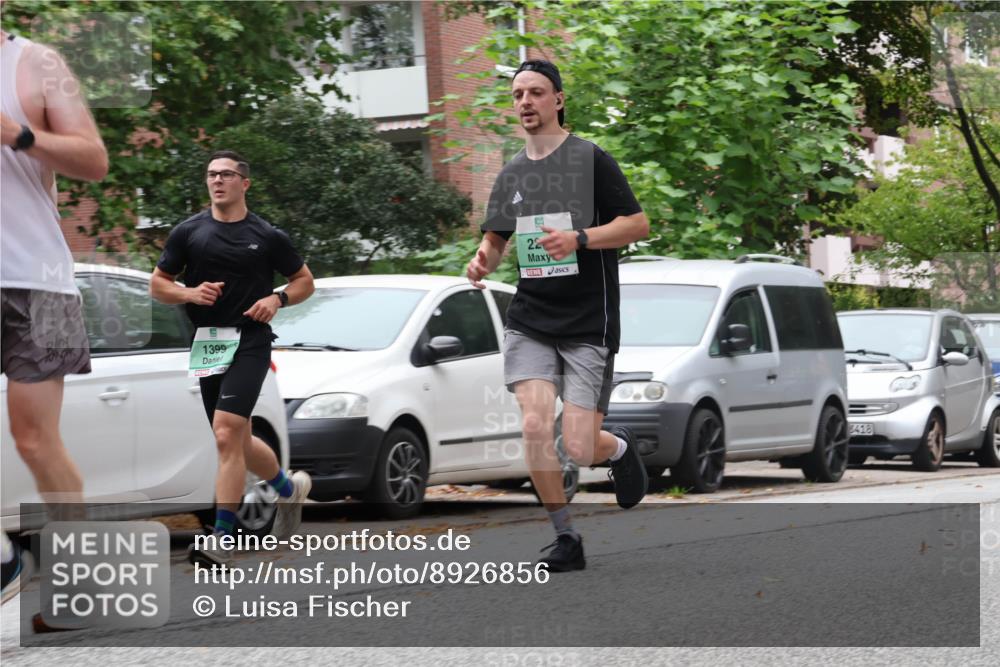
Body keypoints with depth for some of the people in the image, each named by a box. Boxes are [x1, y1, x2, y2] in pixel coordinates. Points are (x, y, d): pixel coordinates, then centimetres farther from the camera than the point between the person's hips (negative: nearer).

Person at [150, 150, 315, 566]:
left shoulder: (266, 236, 2)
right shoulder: (189, 232, 7)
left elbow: (304, 281, 13)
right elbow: (158, 284, 11)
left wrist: (277, 299, -7)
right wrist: (190, 293, -9)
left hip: (249, 341, -4)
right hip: (206, 343, 4)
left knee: (227, 435, -18)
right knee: (239, 441, 13)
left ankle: (222, 541, -17)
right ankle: (289, 488, 42)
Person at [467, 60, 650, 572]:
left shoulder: (590, 159, -3)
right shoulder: (512, 174, 12)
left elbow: (638, 224, -5)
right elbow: (496, 239, 22)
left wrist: (579, 238, -19)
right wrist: (483, 261, -2)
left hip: (589, 323, -4)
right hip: (529, 320, 4)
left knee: (578, 449, -10)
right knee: (534, 425, -15)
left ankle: (619, 447, 28)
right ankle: (565, 539, 0)